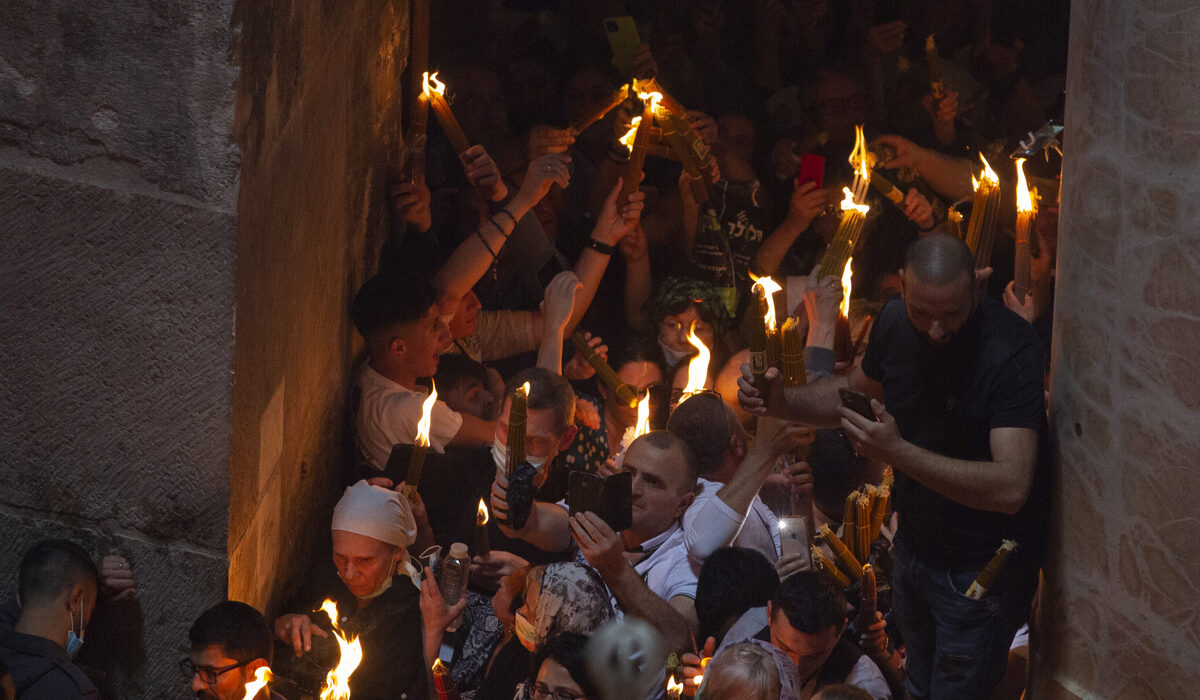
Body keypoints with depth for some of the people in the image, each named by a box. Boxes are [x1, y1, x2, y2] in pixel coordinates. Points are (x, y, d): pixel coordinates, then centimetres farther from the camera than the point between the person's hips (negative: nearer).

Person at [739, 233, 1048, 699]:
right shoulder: (895, 321, -8)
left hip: (980, 569, -7)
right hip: (914, 542, 7)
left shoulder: (1012, 350, -30)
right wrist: (780, 402, -5)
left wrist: (897, 452, -43)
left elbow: (1010, 487, -38)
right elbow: (856, 391, 14)